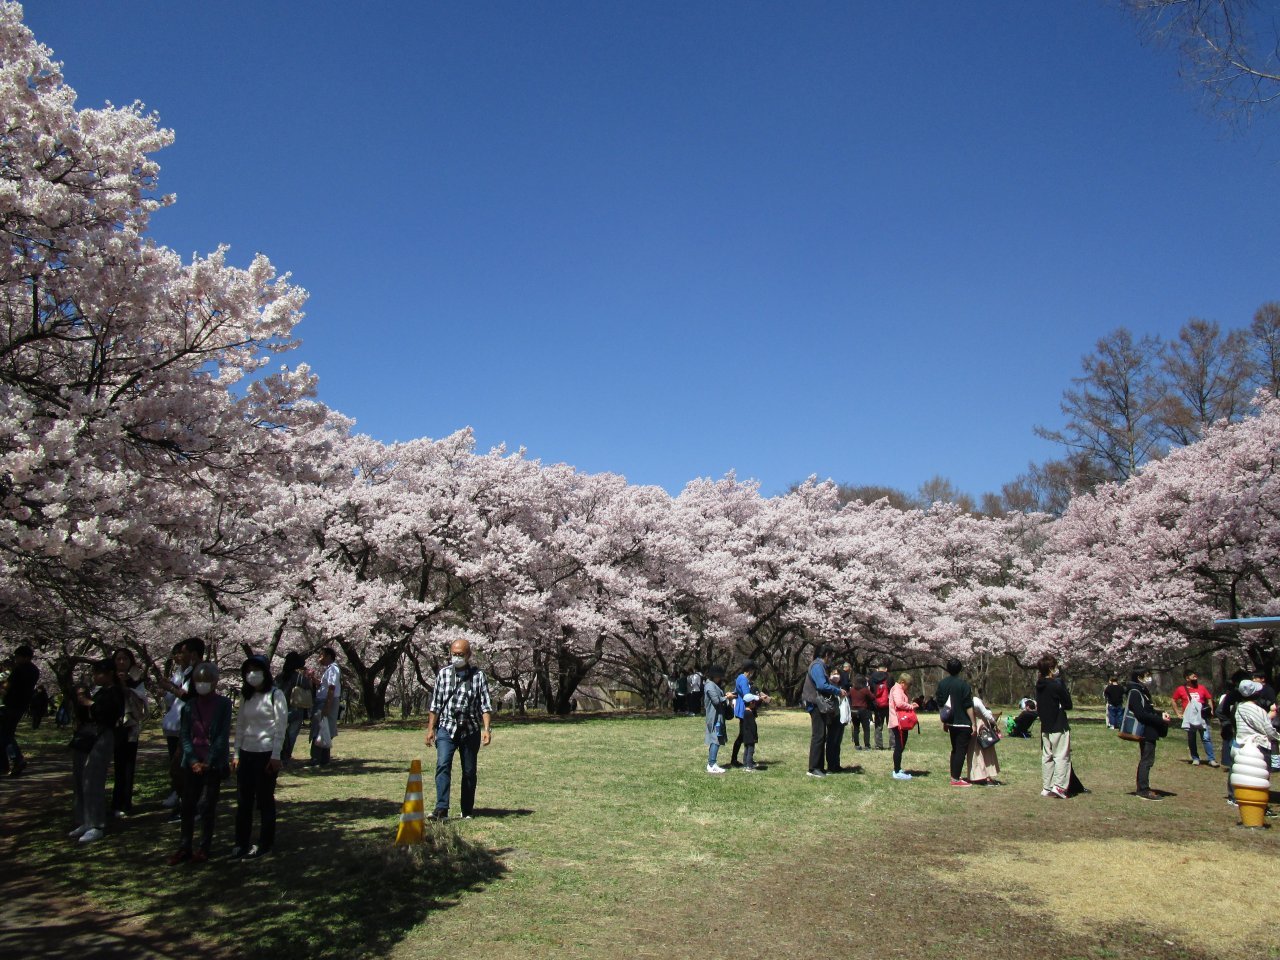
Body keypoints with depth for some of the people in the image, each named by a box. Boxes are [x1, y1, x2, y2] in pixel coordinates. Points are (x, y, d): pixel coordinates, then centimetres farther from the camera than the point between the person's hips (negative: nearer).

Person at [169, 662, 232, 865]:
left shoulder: (223, 704, -2)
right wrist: (192, 760, -9)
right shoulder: (189, 705, 7)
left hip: (214, 764, -3)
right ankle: (185, 848, 13)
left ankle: (204, 848, 9)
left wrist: (209, 761, -13)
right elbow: (184, 734, 4)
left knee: (207, 806, 1)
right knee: (188, 805, 6)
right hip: (191, 763, 3)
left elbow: (223, 734, -7)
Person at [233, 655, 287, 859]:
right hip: (246, 753, 5)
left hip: (266, 754, -5)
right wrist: (236, 754, 9)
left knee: (265, 800, 1)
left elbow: (281, 726, -9)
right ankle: (241, 844, 14)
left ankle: (265, 844, 11)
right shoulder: (246, 696, 12)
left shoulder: (275, 695, -6)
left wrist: (275, 756, -13)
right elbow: (240, 725, 14)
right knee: (243, 800, 5)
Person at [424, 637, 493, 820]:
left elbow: (485, 705, -4)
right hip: (446, 728, 1)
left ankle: (467, 811, 18)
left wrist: (486, 729, -14)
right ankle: (442, 809, -20)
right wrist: (430, 728, 4)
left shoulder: (478, 675, -1)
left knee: (469, 771, 7)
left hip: (470, 730, 0)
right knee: (443, 765, -17)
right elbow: (435, 704, 8)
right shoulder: (443, 673, 4)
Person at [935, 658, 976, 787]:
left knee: (955, 749, 18)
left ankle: (954, 776, 21)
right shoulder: (963, 684, -13)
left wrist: (944, 722, 18)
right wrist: (973, 723, -9)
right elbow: (968, 706, -14)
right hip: (963, 723, -6)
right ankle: (956, 779, -2)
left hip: (951, 722, 6)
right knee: (961, 750, -1)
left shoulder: (942, 683, 5)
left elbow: (939, 704, 9)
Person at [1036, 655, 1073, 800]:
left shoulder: (1039, 685, 4)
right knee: (1062, 756, -2)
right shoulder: (1057, 685, -17)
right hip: (1059, 727, -7)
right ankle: (1059, 786, -11)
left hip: (1045, 727, 7)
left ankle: (1046, 787, 13)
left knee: (1046, 757, 11)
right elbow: (1068, 705, -8)